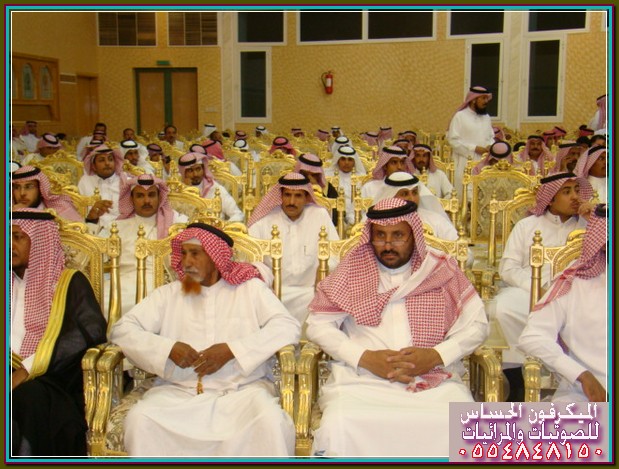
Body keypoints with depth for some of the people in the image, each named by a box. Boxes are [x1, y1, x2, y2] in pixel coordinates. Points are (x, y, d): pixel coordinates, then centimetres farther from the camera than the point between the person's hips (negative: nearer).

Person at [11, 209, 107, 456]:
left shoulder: (69, 282, 8)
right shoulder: (11, 284, 23)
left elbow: (93, 330, -9)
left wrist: (29, 368, -18)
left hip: (49, 382, -3)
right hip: (15, 377, 3)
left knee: (29, 395, -35)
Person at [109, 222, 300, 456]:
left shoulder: (250, 288, 8)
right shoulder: (168, 294, 14)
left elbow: (288, 327, -4)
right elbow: (122, 329, 7)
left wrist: (231, 350, -14)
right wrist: (168, 348, -10)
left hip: (241, 388, -2)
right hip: (178, 391, 2)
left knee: (269, 419, -32)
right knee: (140, 419, -26)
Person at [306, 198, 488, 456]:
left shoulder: (442, 270, 10)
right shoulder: (352, 271, 9)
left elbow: (477, 324, 10)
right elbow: (317, 325, 6)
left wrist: (436, 355, -8)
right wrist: (365, 357, -8)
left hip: (435, 379, 1)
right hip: (362, 377, 0)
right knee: (339, 425, -31)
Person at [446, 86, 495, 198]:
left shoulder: (486, 117, 15)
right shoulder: (460, 116, -5)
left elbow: (491, 137, 23)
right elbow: (453, 139, -10)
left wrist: (490, 145, -1)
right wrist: (474, 148, -14)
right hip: (465, 162, -6)